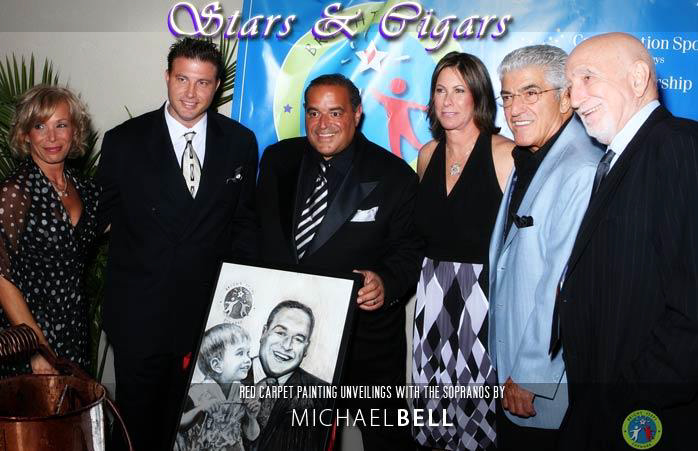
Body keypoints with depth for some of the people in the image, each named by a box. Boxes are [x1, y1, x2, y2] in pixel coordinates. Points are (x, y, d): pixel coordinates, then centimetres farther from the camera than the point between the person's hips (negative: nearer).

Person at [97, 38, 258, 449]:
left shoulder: (241, 142, 0)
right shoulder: (123, 141, -4)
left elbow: (244, 220, 7)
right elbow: (103, 214, 4)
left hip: (210, 309, 1)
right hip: (139, 312, -1)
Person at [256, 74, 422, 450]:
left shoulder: (394, 176, -9)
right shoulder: (278, 160, 2)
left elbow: (409, 247, -6)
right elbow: (262, 232, 7)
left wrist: (386, 282, -26)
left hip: (366, 336, -3)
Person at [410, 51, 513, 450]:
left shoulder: (504, 153, -10)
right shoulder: (429, 154, 8)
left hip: (485, 289, -5)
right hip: (433, 289, 5)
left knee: (478, 395, 2)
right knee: (434, 389, 13)